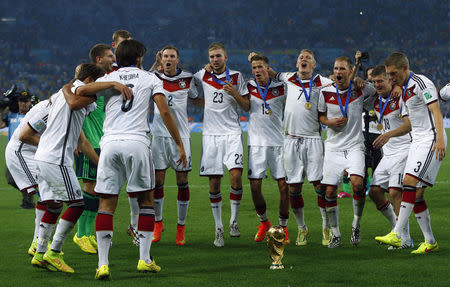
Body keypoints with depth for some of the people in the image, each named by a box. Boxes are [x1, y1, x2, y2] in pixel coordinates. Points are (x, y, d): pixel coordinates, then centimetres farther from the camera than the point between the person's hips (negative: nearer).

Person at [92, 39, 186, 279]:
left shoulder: (106, 80, 16)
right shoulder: (150, 79, 13)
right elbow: (164, 112, 2)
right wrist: (179, 144, 5)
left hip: (110, 142, 1)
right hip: (137, 142, -1)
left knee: (107, 204, 3)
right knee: (146, 199, 14)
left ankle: (103, 264, -6)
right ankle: (144, 259, 9)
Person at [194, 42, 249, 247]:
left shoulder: (236, 77, 6)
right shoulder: (202, 76, 9)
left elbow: (246, 106, 6)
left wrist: (234, 93, -10)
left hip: (232, 132, -1)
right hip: (211, 134, 1)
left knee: (236, 175, -17)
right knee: (214, 182, -2)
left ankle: (234, 221, 0)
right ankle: (218, 228, 8)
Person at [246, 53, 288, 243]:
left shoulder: (281, 88, 4)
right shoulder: (248, 87, 6)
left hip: (278, 142, 0)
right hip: (256, 142, 0)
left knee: (284, 185, -4)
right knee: (255, 185, -4)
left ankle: (283, 227, 11)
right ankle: (264, 222, 19)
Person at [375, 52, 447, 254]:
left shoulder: (421, 83, -9)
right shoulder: (404, 92, 19)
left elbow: (436, 111, -17)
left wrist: (440, 139, -26)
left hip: (431, 140, -9)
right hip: (417, 142, 9)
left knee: (410, 181, -21)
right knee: (415, 193, 2)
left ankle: (397, 235, -26)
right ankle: (430, 242, 7)